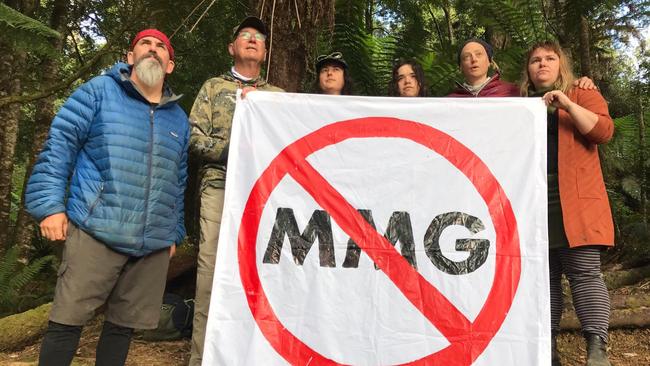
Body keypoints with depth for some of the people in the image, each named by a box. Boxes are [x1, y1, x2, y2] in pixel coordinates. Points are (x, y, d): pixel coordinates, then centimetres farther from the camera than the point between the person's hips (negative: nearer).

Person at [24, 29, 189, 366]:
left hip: (154, 244, 4)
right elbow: (59, 144, -1)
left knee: (123, 324, 11)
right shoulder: (100, 91, 4)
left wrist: (175, 232, 19)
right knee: (67, 320, -1)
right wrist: (50, 203, -10)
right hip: (97, 231, -4)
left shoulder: (178, 118, 17)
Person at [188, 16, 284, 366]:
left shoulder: (279, 96, 20)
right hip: (220, 187, -2)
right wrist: (233, 151, -11)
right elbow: (195, 139, 5)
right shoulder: (214, 87, 15)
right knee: (212, 270, -6)